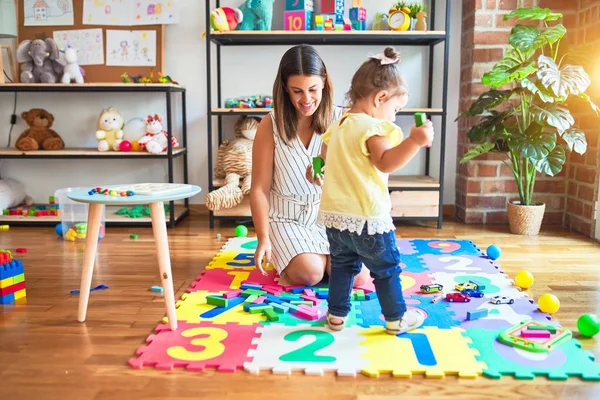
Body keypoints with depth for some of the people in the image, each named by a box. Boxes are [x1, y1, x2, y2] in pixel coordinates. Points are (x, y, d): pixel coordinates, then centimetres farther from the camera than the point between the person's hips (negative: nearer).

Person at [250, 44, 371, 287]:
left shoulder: (340, 120, -6)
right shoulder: (270, 125, -8)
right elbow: (259, 188, -5)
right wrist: (263, 239, -9)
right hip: (287, 218, -1)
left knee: (356, 275, -18)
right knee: (310, 273, -23)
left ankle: (320, 254, 16)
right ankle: (285, 260, 14)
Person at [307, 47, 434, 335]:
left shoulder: (337, 126, 11)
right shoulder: (373, 128, -15)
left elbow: (323, 157, 27)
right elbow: (385, 162, -30)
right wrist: (414, 141, -38)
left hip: (334, 214, 7)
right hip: (367, 216, -7)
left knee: (342, 265, 20)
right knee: (386, 268, 9)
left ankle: (336, 315, 27)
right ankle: (396, 318, 21)